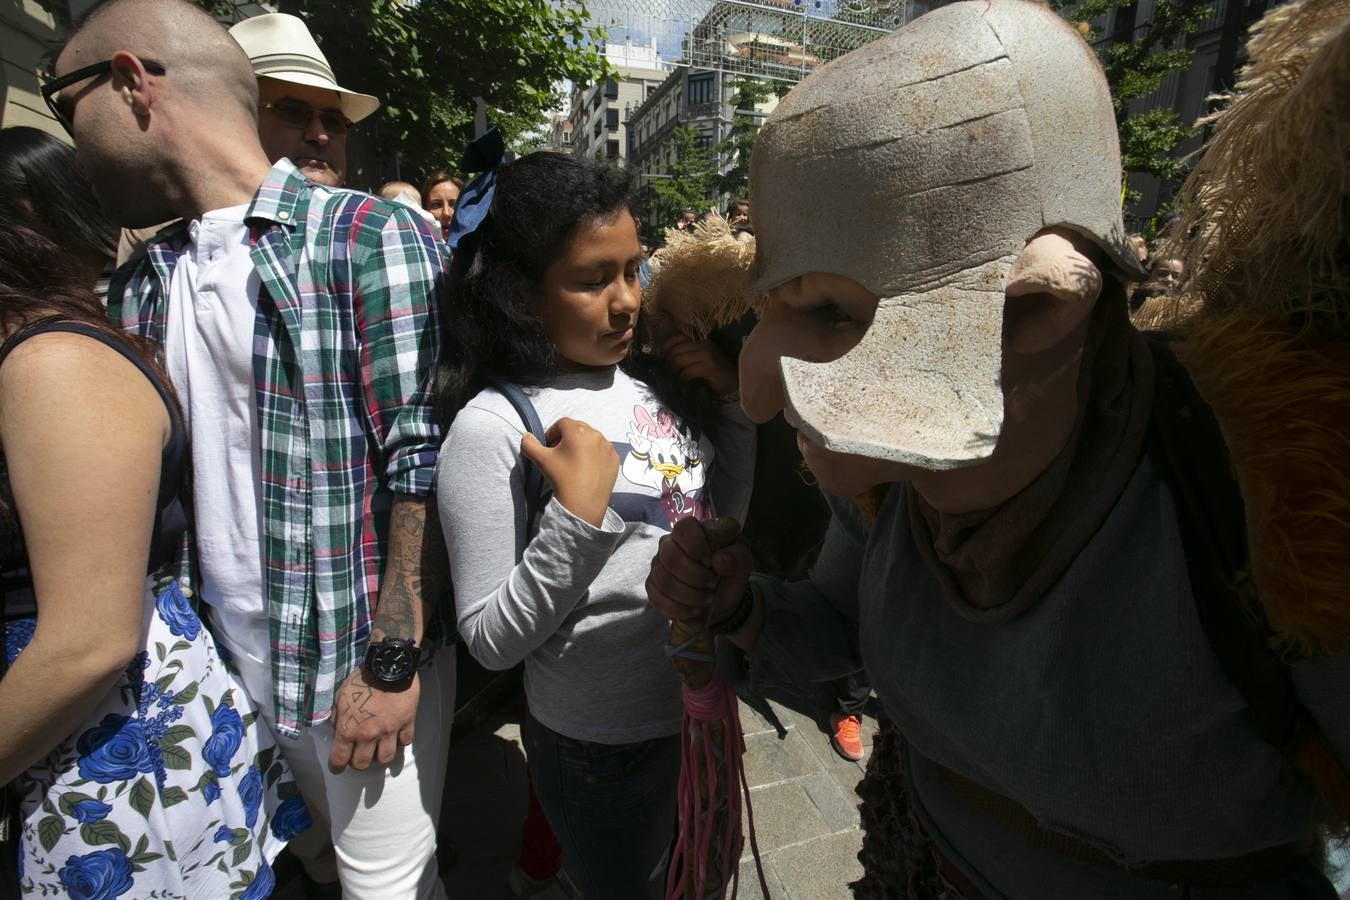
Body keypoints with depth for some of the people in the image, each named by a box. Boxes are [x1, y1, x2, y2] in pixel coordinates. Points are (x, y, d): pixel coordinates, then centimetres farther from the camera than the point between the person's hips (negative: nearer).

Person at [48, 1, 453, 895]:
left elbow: (423, 461, -17)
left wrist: (392, 661, -18)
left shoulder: (370, 238, -13)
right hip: (226, 658, 6)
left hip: (361, 659, -6)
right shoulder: (140, 285, 9)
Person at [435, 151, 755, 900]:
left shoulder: (654, 378, -4)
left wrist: (734, 402, -6)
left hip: (706, 704, 6)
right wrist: (578, 515, -31)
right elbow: (490, 640, -19)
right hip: (602, 746, -6)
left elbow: (727, 518, 6)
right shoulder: (492, 426, -20)